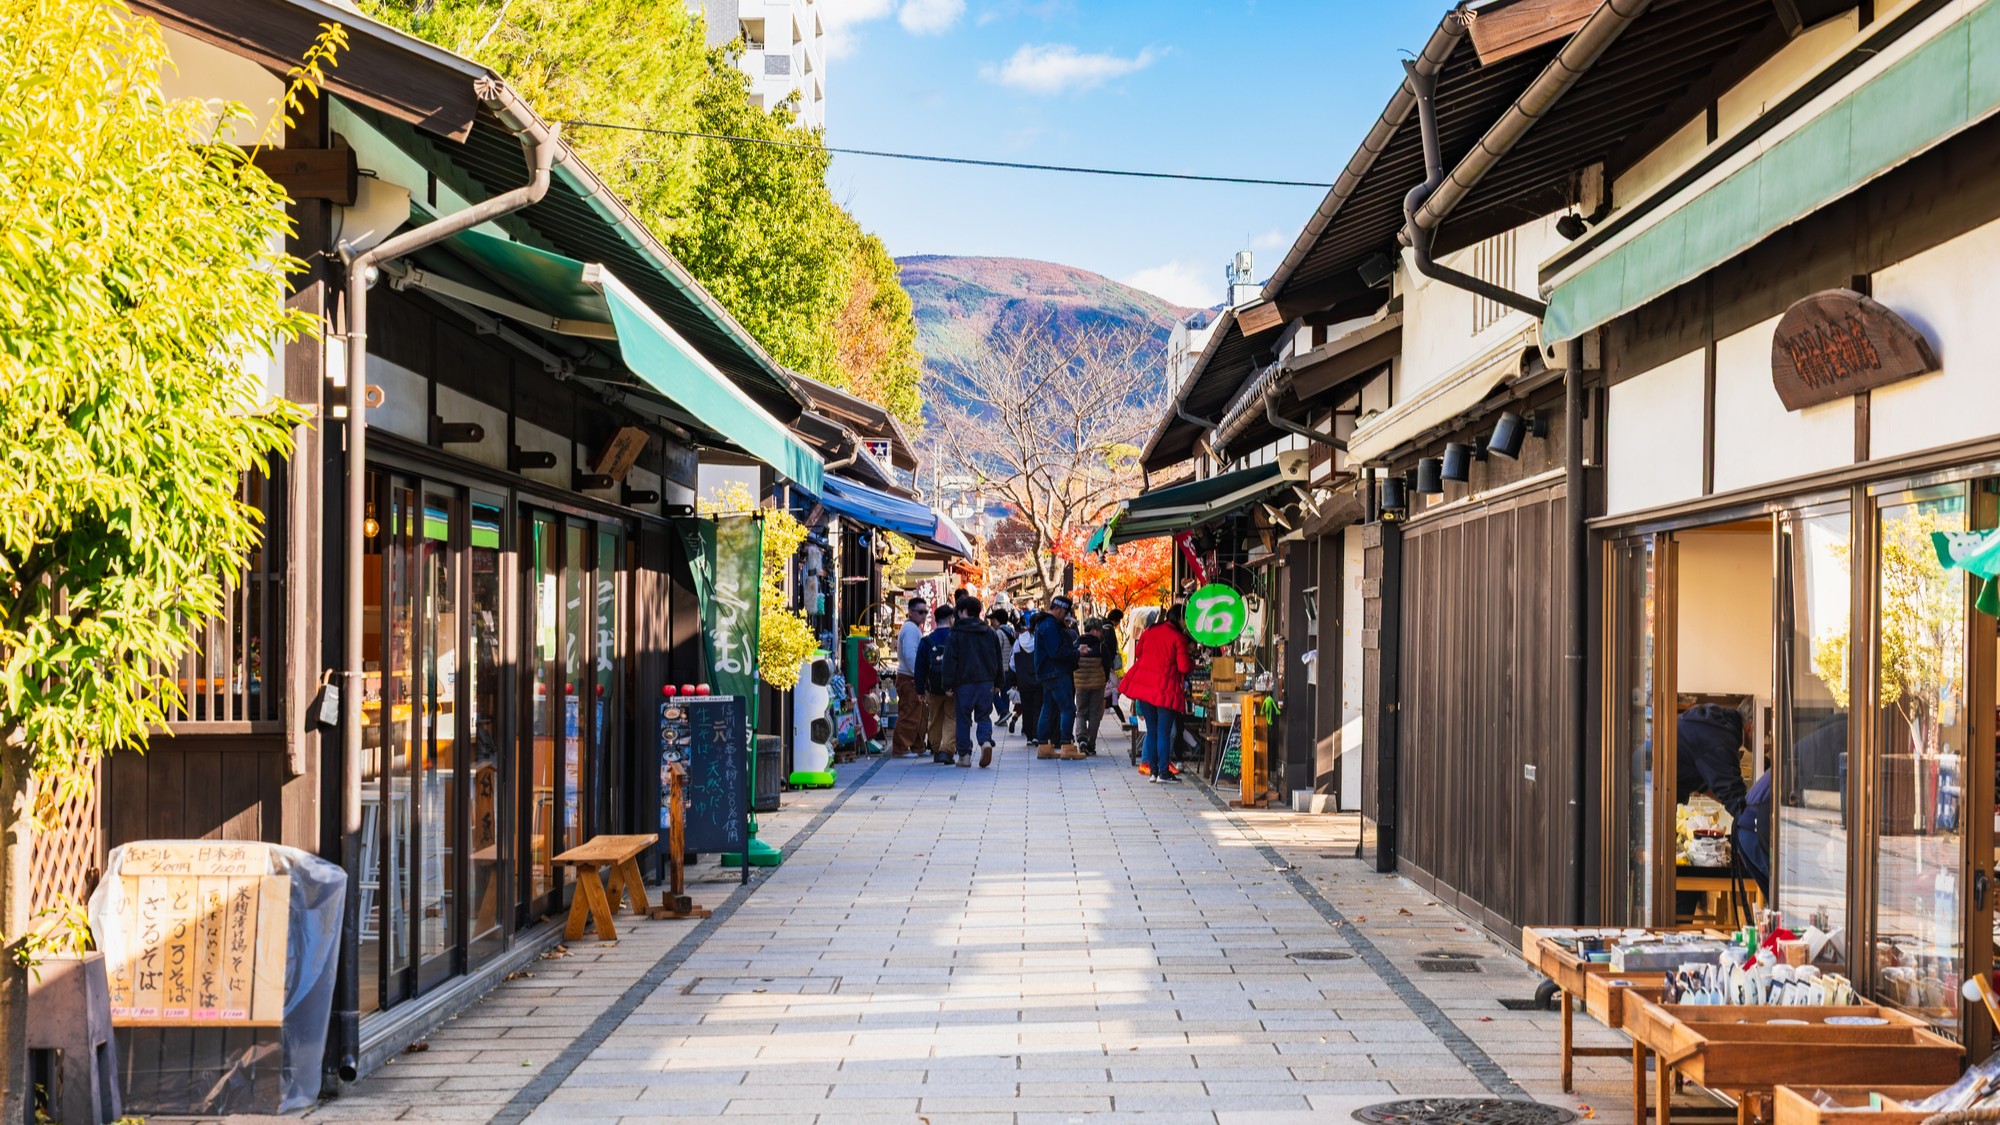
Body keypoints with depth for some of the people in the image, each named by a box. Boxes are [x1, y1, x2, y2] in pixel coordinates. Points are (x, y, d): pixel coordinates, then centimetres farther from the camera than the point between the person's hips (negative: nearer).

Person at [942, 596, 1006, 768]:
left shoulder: (955, 634, -4)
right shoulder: (990, 633, 9)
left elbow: (950, 661, -7)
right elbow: (999, 659, 13)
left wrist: (948, 685, -3)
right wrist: (998, 682, 19)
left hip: (964, 682, -3)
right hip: (986, 682, 3)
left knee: (964, 718, 6)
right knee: (984, 716, 9)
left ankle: (964, 755, 6)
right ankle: (986, 741, -18)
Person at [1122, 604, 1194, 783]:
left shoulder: (1149, 632, 7)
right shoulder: (1178, 637, -9)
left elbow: (1137, 652, 20)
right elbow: (1184, 667, -12)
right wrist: (1192, 661, 8)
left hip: (1144, 686, 5)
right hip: (1165, 689, -5)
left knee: (1152, 731, 12)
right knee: (1164, 731, 1)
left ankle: (1153, 770, 12)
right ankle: (1163, 772, 1)